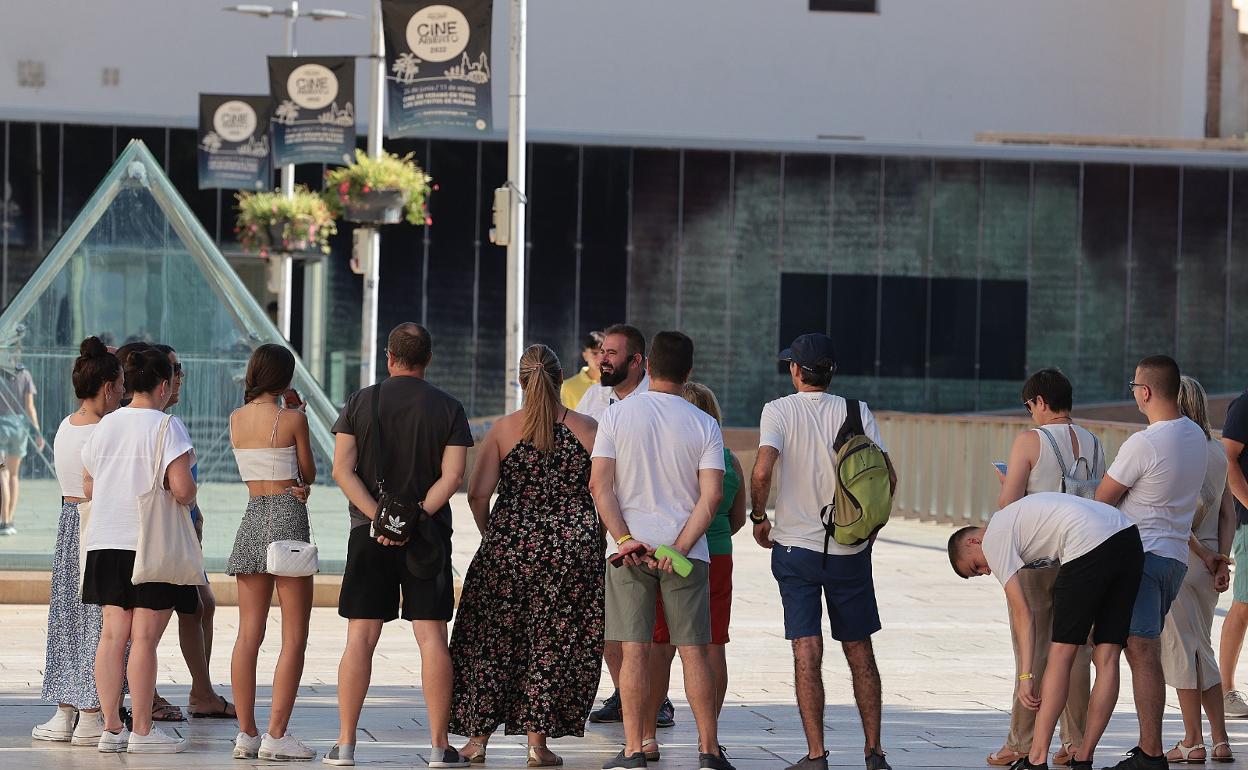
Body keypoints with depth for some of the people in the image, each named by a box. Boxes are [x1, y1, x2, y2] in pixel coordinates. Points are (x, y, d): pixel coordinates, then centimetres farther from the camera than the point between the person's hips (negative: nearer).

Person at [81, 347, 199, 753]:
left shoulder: (105, 425, 9)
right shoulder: (167, 426, -10)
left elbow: (88, 488, 15)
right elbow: (182, 489, -18)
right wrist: (190, 496, 4)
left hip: (106, 542, 6)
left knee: (112, 635, 7)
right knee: (145, 638, -4)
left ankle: (111, 727, 8)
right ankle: (142, 731, -1)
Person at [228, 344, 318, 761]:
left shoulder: (237, 418, 6)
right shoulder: (293, 419, -8)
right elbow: (308, 475, 3)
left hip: (252, 518, 5)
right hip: (289, 516, -5)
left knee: (249, 633, 6)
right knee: (294, 636, -2)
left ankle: (246, 733, 4)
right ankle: (276, 735, -8)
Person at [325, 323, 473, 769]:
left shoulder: (361, 403, 3)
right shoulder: (448, 409, 1)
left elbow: (342, 470, -6)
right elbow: (452, 477, -9)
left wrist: (378, 517, -11)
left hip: (369, 532, 1)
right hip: (428, 537, -1)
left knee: (360, 639, 2)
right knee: (432, 638, 0)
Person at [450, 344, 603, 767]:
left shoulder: (503, 429, -3)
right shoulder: (588, 428, -2)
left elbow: (477, 495, -7)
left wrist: (491, 534, 9)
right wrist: (596, 540, 12)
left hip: (511, 543, 0)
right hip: (573, 548, 0)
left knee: (491, 640, 10)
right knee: (554, 644, 7)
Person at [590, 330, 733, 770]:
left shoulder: (617, 415, 0)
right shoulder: (704, 425, 1)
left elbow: (600, 484, -7)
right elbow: (711, 495, -8)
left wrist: (624, 539, -9)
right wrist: (680, 548, -10)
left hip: (630, 547, 0)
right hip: (686, 552, 0)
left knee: (634, 651, 1)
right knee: (694, 651, 5)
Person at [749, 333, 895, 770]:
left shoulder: (779, 411, -6)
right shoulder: (856, 413, 1)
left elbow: (762, 471, -20)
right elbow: (888, 478, -4)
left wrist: (759, 516, -3)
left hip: (796, 547, -2)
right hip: (851, 551, 2)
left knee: (807, 651, -2)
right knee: (859, 651, 12)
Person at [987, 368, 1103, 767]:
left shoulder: (1030, 441, -10)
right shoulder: (1094, 445, 7)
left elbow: (1008, 503, -13)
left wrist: (1004, 484, 7)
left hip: (1037, 558, -5)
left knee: (1033, 651, 0)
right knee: (1076, 650, 8)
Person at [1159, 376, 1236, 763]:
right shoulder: (1217, 451, 9)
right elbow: (1228, 512, 8)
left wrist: (1202, 553, -9)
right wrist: (1221, 559, 5)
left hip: (1180, 558, -7)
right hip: (1209, 561, 7)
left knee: (1181, 648, 0)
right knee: (1200, 648, 15)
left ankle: (1193, 741, 3)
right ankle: (1220, 740, 14)